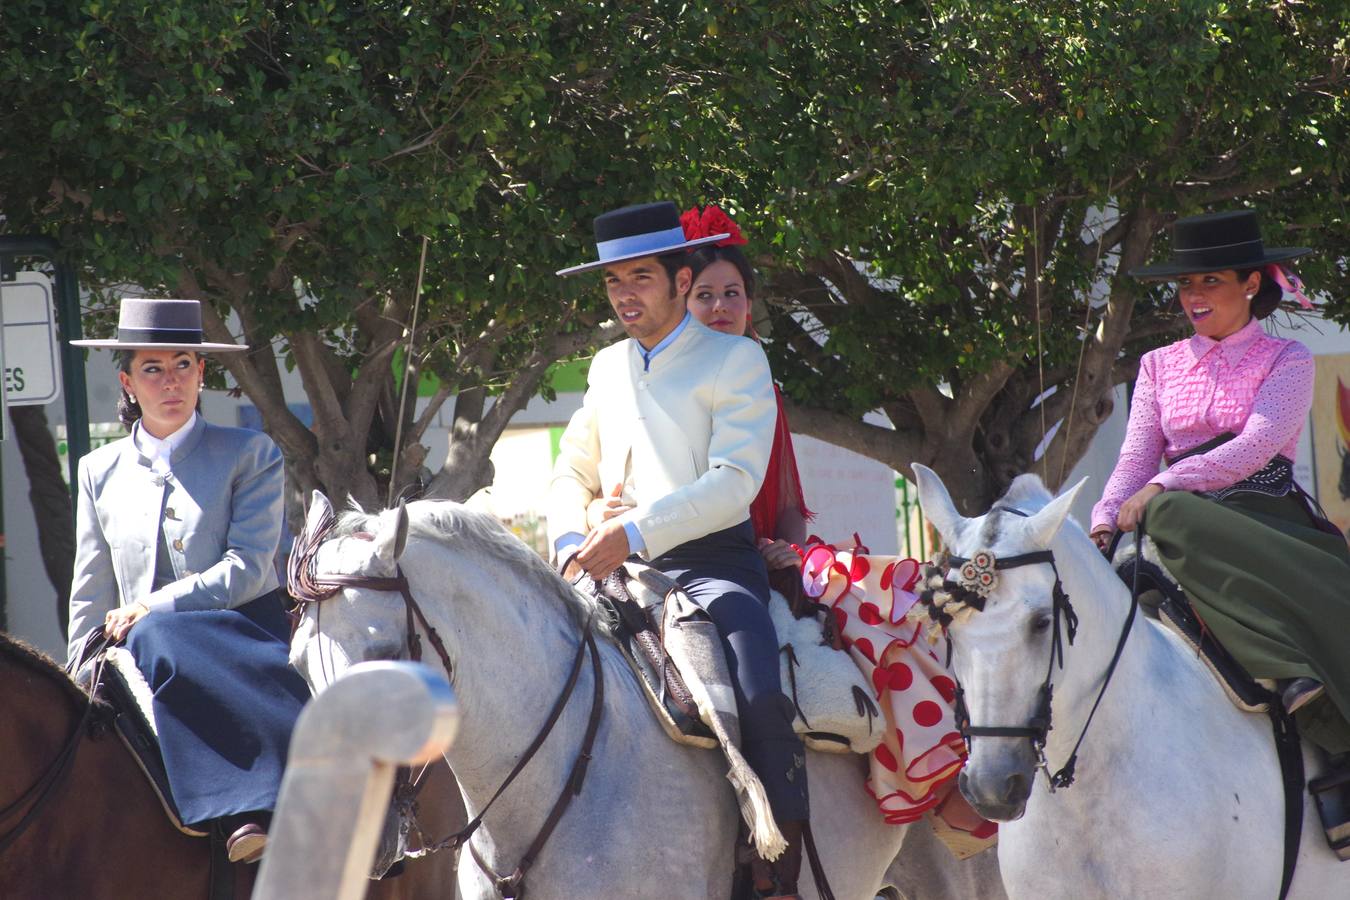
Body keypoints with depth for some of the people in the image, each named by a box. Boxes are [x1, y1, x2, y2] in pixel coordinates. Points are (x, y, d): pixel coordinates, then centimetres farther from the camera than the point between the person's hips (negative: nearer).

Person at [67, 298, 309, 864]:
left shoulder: (251, 456, 7)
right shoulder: (100, 472, 16)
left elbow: (249, 567, -5)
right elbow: (91, 598, 18)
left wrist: (155, 609, -13)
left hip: (245, 637, -2)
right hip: (146, 648, 2)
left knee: (156, 638, -37)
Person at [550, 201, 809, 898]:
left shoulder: (736, 359, 0)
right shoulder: (606, 369, 19)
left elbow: (735, 478, -12)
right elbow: (572, 474, 25)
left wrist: (635, 531, -21)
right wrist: (573, 543, 2)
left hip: (711, 559, -6)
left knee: (759, 698, -29)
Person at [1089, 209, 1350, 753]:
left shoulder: (1287, 362, 8)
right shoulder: (1160, 367, 21)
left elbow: (1255, 447, -9)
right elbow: (1136, 459, 11)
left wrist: (1161, 489, -21)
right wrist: (1105, 522, -10)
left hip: (1270, 521, -2)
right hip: (1187, 520, 2)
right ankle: (1294, 672, -48)